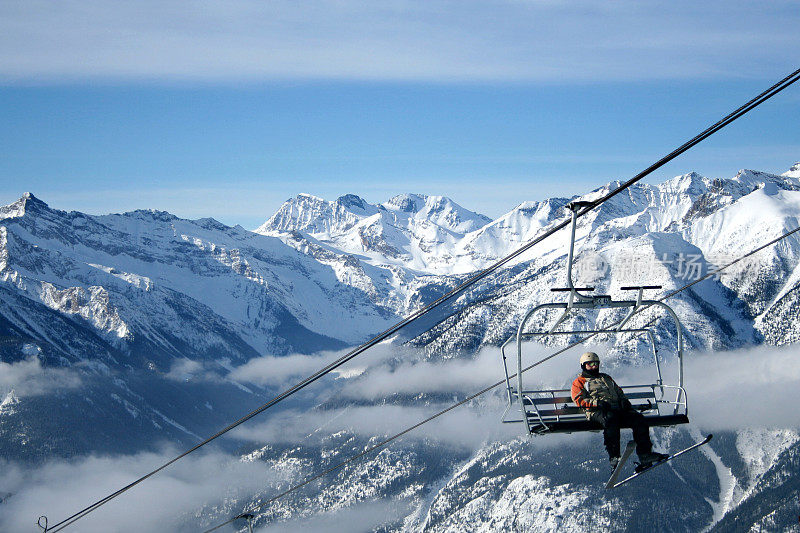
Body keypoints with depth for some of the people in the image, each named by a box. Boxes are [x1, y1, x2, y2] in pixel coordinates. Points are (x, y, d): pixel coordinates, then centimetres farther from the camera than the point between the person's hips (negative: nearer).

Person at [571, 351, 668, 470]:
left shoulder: (606, 378, 36)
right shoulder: (579, 382, 18)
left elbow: (619, 392, 31)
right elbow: (579, 400, 2)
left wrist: (624, 400, 7)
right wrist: (597, 402, -14)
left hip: (617, 408, 6)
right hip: (598, 411, -6)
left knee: (638, 418, -20)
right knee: (611, 420, -41)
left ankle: (645, 454, -27)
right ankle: (614, 457, -45)